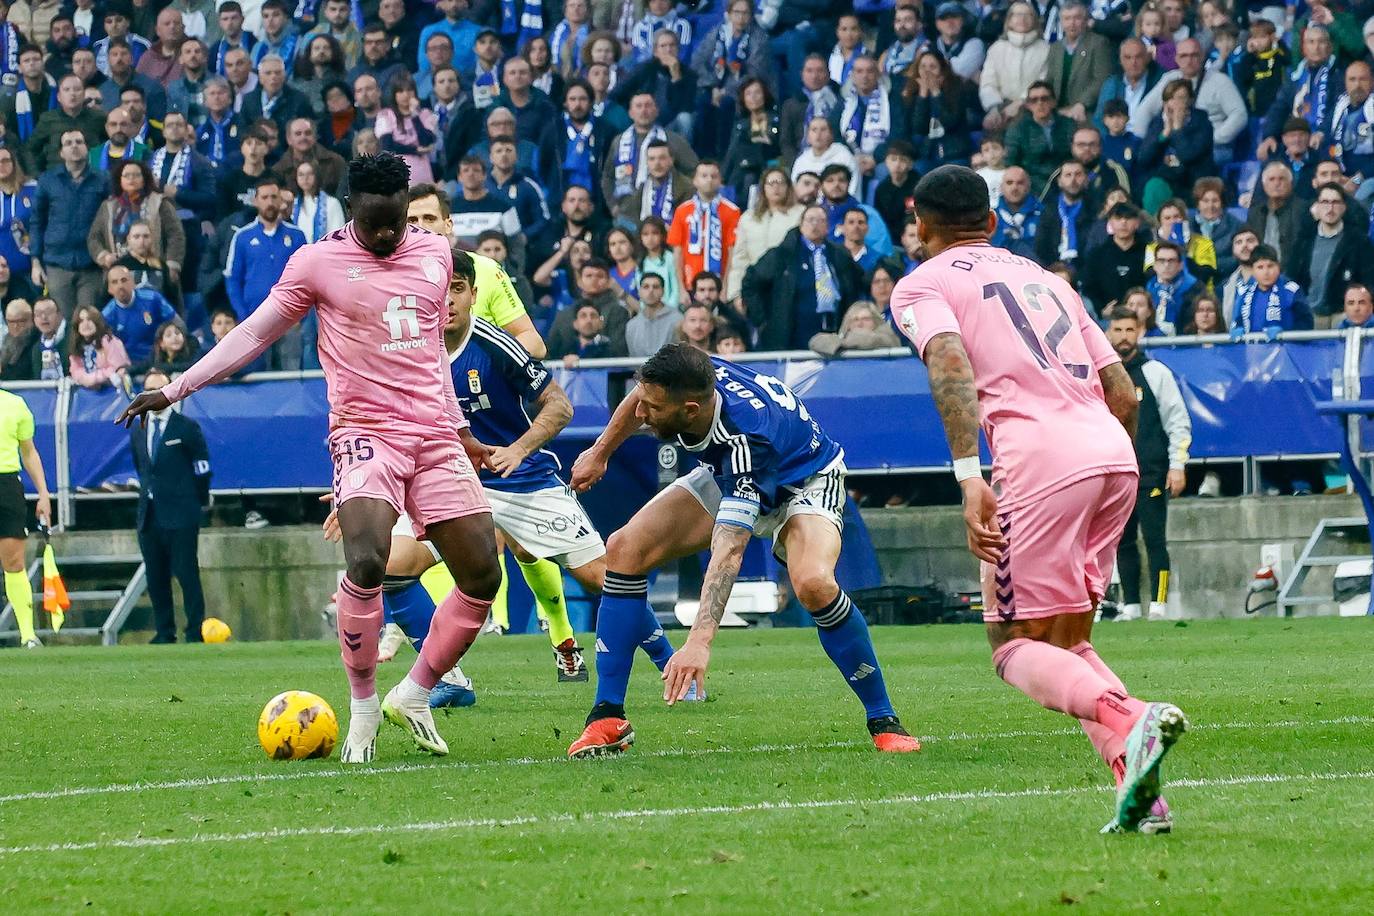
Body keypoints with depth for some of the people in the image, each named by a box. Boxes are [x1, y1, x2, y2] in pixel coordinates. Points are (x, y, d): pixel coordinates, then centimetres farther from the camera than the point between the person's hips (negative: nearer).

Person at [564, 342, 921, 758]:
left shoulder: (746, 438, -43)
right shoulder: (682, 381, -27)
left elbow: (728, 551, -48)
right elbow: (639, 401, 2)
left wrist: (699, 642, -55)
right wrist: (599, 453, 15)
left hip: (804, 482, -7)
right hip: (725, 478, 7)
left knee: (814, 584, -36)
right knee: (625, 548, -10)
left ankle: (883, 720, -16)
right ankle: (608, 719, -6)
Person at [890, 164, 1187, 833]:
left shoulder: (921, 285, 11)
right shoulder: (1043, 277, 30)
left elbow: (952, 366, -10)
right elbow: (1123, 393, 24)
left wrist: (969, 479, -18)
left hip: (1039, 457, -6)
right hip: (1115, 454, 6)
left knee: (1016, 646, -1)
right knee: (1067, 644, 16)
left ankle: (1129, 720, -30)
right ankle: (1140, 792, -3)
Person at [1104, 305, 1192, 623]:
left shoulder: (1155, 373, 1)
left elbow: (1178, 421, -1)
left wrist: (1177, 466, -9)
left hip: (1151, 476, -4)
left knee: (1155, 540, -8)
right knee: (1123, 543, 6)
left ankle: (1159, 606, -8)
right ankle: (1130, 606, 11)